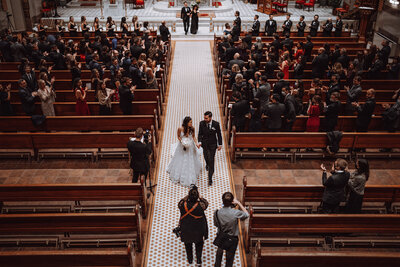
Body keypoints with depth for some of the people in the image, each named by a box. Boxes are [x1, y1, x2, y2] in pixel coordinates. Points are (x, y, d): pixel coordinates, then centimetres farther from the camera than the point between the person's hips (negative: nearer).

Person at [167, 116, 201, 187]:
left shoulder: (192, 128, -16)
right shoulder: (180, 129, -22)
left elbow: (193, 136, -2)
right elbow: (178, 136, -6)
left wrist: (196, 143, -17)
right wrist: (182, 142, -23)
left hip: (190, 146, 2)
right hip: (182, 146, -2)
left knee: (191, 161, 14)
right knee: (180, 161, 15)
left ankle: (191, 178, 37)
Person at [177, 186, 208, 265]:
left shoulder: (183, 205, -28)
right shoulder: (200, 205, -31)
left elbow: (180, 202, -3)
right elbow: (206, 203, -7)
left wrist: (187, 196, -6)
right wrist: (200, 197, -4)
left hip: (186, 230, 1)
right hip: (199, 230, -1)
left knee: (188, 244, 28)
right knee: (199, 244, 27)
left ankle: (190, 259, 46)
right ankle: (198, 260, 39)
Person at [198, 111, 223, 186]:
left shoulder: (216, 124, -17)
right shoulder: (201, 123, -13)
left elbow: (219, 134, -5)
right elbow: (200, 134, -4)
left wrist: (220, 144, -2)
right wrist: (200, 142, -19)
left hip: (213, 145, -2)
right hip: (205, 144, 2)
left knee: (211, 160, -3)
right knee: (206, 158, 21)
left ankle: (210, 178, 5)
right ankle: (207, 164, 60)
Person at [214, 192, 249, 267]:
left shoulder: (217, 212, -21)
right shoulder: (235, 213, -28)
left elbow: (216, 224, -4)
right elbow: (246, 214, -9)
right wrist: (238, 203, -11)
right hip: (232, 239, -3)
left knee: (219, 253, 29)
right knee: (230, 257, 20)